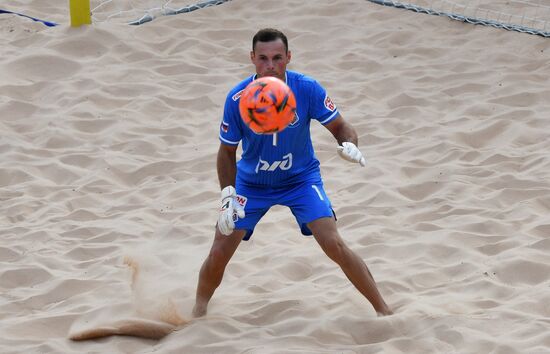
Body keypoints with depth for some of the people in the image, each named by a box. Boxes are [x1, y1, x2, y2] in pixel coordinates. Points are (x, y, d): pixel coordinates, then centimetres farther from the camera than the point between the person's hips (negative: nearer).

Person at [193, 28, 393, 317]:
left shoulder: (307, 89, -23)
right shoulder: (237, 99, -22)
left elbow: (339, 126, -12)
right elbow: (227, 152, -9)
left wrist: (349, 145, -36)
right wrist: (227, 196, -20)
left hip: (301, 178, -1)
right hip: (251, 183, 1)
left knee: (334, 245, -17)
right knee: (219, 255, -3)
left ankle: (383, 311, -4)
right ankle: (198, 312, 26)